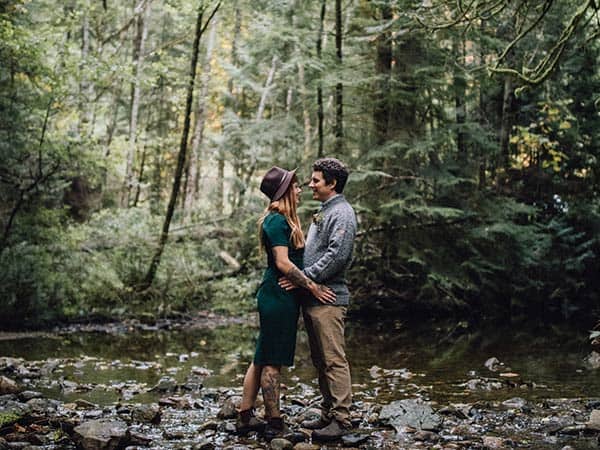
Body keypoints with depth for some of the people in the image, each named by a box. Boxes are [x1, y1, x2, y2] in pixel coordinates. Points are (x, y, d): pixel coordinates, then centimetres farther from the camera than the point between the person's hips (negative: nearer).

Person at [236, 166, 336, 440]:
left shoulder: (282, 220, 17)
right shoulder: (277, 221, -14)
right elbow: (283, 263, -19)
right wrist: (313, 287, -15)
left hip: (274, 296, 10)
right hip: (279, 297, -10)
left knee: (262, 359, 13)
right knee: (273, 362, -2)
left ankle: (245, 418, 19)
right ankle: (274, 423, 5)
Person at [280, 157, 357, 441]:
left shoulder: (342, 213, -11)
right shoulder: (323, 213, 21)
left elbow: (337, 256, -21)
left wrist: (303, 277, -19)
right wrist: (301, 279, 12)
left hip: (328, 299, -10)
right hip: (312, 299, 10)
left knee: (334, 361, -7)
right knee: (320, 361, 14)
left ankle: (341, 418, -2)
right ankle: (328, 414, 21)